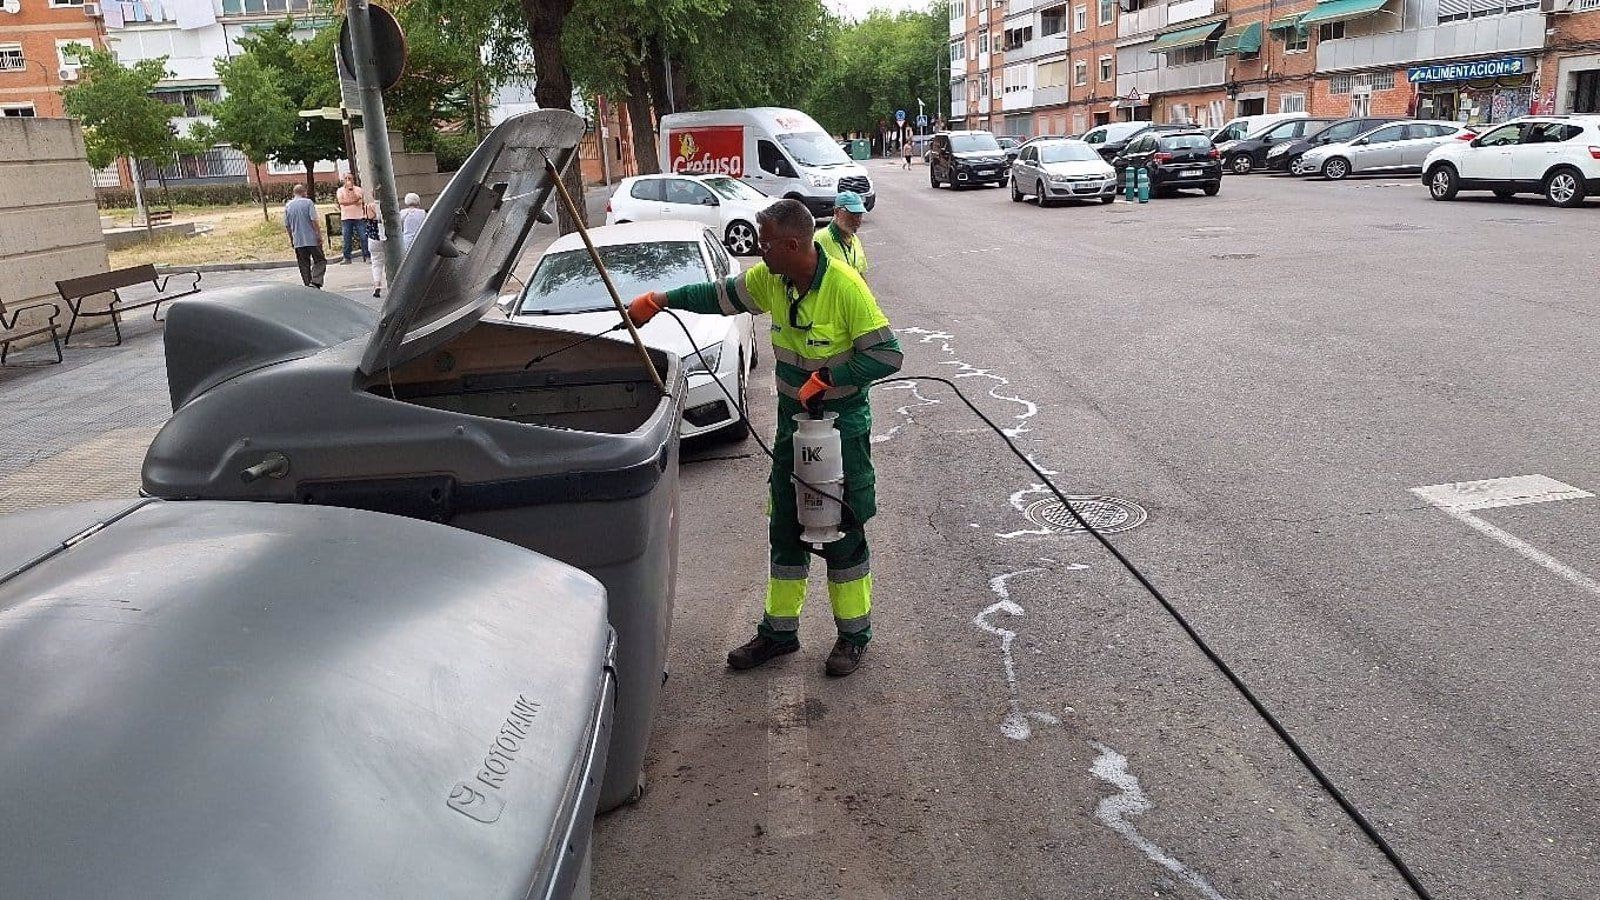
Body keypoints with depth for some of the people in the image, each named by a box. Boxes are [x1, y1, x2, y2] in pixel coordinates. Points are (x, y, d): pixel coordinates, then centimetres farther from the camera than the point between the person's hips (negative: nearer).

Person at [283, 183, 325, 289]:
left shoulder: (287, 206, 8)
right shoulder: (308, 202, -6)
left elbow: (287, 225, 12)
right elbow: (314, 221, -13)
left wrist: (291, 239, 21)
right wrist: (319, 235, -9)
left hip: (298, 241, 4)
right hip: (312, 239, -4)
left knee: (304, 264, 10)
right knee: (320, 261, 2)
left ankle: (308, 284, 10)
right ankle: (315, 282, -14)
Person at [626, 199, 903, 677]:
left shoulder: (845, 287, -22)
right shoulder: (770, 279, -2)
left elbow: (887, 355, -22)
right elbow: (720, 295, 14)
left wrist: (828, 379, -25)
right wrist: (661, 300, 12)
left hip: (843, 426, -6)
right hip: (793, 422, 7)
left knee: (842, 532, 3)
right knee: (785, 530, 13)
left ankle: (854, 634, 19)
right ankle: (779, 629, 26)